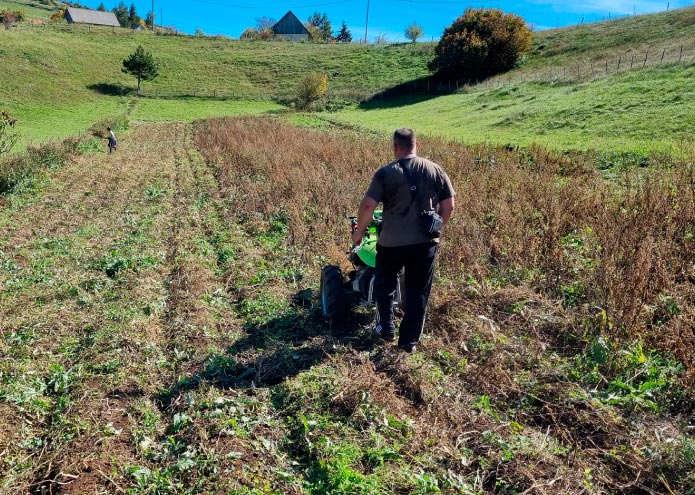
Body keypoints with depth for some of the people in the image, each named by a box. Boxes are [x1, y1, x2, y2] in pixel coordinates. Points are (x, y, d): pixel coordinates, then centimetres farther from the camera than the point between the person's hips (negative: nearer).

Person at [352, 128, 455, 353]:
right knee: (418, 293, 12)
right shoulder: (436, 170, 1)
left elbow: (368, 205, -13)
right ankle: (409, 341, 19)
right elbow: (449, 206, 4)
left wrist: (359, 232, 2)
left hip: (392, 242, -2)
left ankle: (386, 328, 30)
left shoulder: (386, 172, -9)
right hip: (426, 242, 3)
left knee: (385, 284, 22)